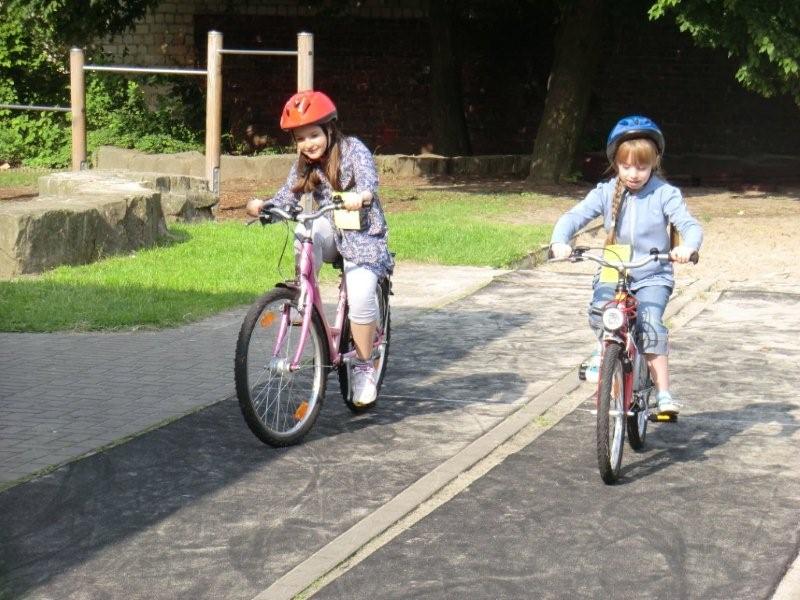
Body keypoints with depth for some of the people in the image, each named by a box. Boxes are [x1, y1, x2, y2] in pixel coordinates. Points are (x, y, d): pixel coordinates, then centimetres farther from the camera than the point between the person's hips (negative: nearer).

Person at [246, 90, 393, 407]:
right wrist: (263, 205, -30)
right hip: (331, 230, 4)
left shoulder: (354, 150, -13)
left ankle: (364, 368, -6)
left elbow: (369, 180, -31)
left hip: (363, 234, -4)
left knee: (361, 296, -24)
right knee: (308, 235, -32)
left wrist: (360, 197, -55)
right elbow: (287, 197, -7)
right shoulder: (304, 164, 2)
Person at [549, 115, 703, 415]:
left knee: (651, 323, -25)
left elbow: (690, 225, -15)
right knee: (598, 314, -25)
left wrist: (687, 247, -38)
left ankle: (663, 394, -18)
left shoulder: (665, 194, -6)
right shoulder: (605, 193, -1)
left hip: (653, 276, -2)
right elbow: (573, 216, -8)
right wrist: (559, 242, -29)